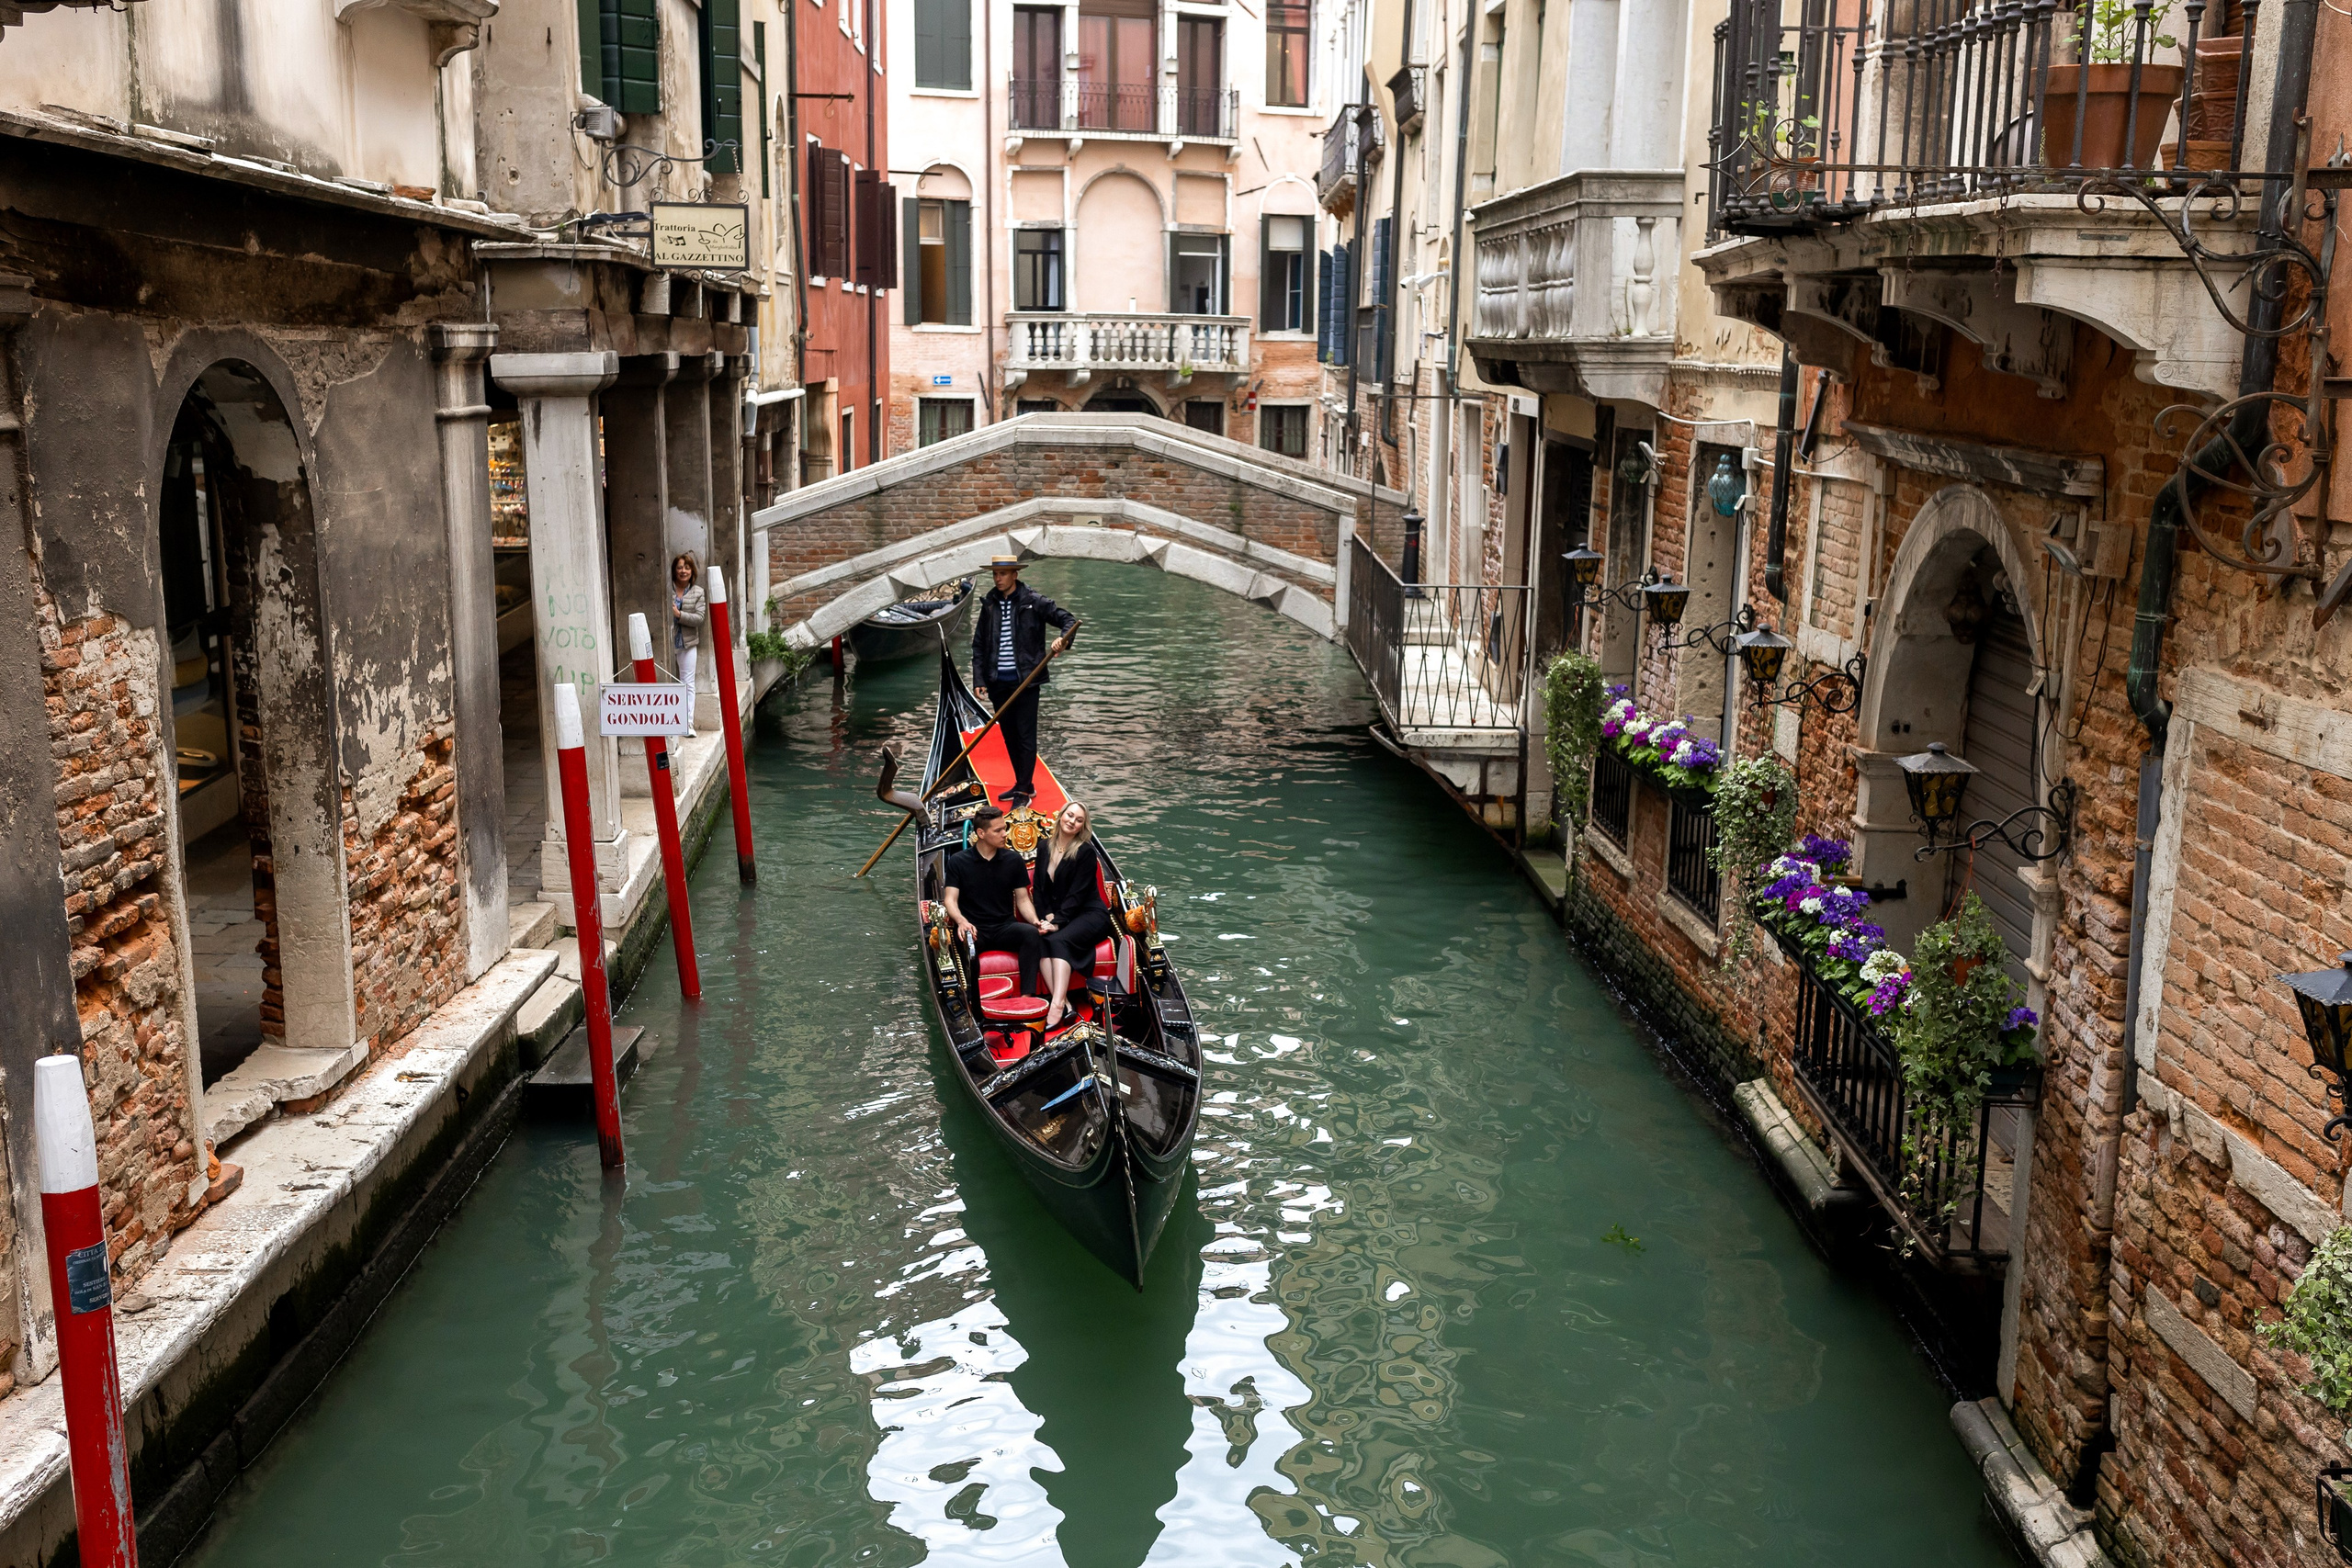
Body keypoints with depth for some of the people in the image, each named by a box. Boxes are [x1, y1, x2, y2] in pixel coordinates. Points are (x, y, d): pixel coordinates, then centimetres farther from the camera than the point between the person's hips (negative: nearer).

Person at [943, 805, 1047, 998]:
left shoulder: (1014, 860, 10)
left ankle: (1027, 997, -36)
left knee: (1031, 933, -31)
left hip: (1005, 928, 2)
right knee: (964, 940, -39)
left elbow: (1023, 899, 11)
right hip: (974, 930, -2)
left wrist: (1035, 920, -11)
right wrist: (961, 921, -24)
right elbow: (951, 899, -2)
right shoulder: (958, 861, 5)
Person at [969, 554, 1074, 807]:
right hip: (998, 682, 5)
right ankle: (1023, 784, 25)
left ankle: (1025, 791, 1)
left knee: (1026, 736, -4)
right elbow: (978, 644, 11)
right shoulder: (989, 604, 8)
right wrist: (979, 679, 2)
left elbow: (1068, 619, -4)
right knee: (1009, 736, 13)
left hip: (1025, 680, -5)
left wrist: (1063, 639, -25)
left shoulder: (1033, 601, -6)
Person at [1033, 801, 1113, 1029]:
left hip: (1089, 914, -5)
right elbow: (1039, 888, 10)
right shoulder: (1045, 848, 12)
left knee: (1059, 939, -34)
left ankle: (1057, 1004, -48)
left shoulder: (1086, 852, -7)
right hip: (1055, 915, 5)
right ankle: (1063, 1002, -39)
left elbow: (1076, 894, -14)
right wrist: (1047, 915, -7)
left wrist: (1057, 922, -22)